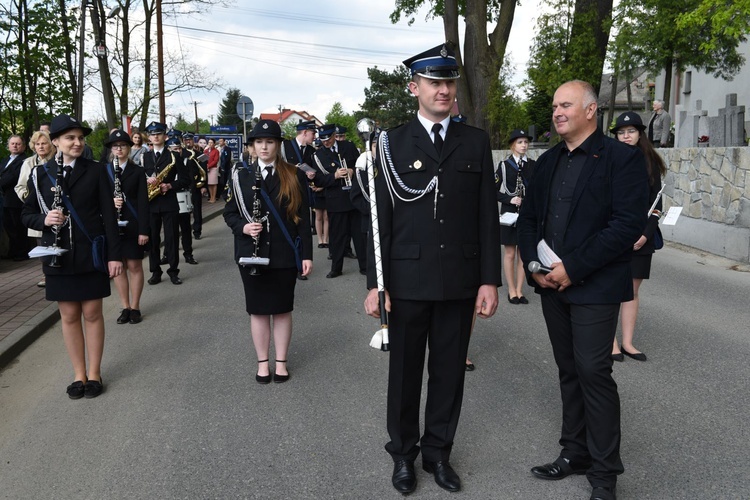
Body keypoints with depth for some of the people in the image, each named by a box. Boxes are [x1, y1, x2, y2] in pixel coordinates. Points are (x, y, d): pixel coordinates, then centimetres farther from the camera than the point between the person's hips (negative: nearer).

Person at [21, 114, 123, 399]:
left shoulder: (95, 171, -1)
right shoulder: (40, 174, 1)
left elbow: (108, 215, -3)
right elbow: (28, 214, 6)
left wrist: (114, 254, -8)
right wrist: (44, 220, -17)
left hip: (91, 255, -1)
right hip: (59, 256, 1)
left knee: (92, 313, 6)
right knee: (69, 315, 8)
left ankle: (94, 373, 18)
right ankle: (79, 374, 21)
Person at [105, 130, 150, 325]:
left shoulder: (137, 171, 0)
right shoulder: (103, 170, 5)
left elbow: (143, 202, -4)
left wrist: (144, 230, -11)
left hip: (133, 226, -2)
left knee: (134, 265, 3)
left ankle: (135, 307, 13)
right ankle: (125, 307, 16)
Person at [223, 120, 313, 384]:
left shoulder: (295, 176, 0)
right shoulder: (241, 175, 3)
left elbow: (303, 218, -1)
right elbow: (229, 212, 6)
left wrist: (307, 254, -5)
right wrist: (243, 227, -16)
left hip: (284, 254, -1)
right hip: (252, 253, 1)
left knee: (282, 309, 9)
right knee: (258, 310, 9)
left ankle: (281, 362, 22)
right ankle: (263, 362, 22)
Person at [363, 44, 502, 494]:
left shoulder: (476, 141, 5)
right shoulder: (393, 143, 1)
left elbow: (488, 216, 3)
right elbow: (382, 218, -1)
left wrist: (490, 280, -1)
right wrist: (376, 284, -5)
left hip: (460, 281, 1)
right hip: (408, 280, -1)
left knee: (450, 371, 11)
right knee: (405, 371, 11)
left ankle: (438, 451, 30)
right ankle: (404, 453, 29)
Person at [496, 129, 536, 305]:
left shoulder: (532, 165, 6)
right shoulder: (504, 165, -2)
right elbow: (494, 190, -2)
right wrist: (510, 200, -15)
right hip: (509, 213, -2)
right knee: (510, 253, 3)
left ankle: (519, 290, 15)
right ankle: (512, 290, 13)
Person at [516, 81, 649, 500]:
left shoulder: (623, 158, -7)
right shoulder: (548, 162, 13)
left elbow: (630, 223, -16)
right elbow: (528, 217, 15)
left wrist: (573, 268, -18)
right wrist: (534, 266, -2)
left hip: (595, 287, -6)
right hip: (551, 284, 6)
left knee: (594, 371, -5)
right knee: (569, 371, 12)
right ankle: (575, 453, 25)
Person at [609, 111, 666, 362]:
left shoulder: (650, 163, 6)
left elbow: (656, 203, 6)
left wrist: (646, 233, -7)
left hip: (641, 238, 3)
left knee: (632, 291, 7)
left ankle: (627, 343, 14)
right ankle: (612, 343, 8)